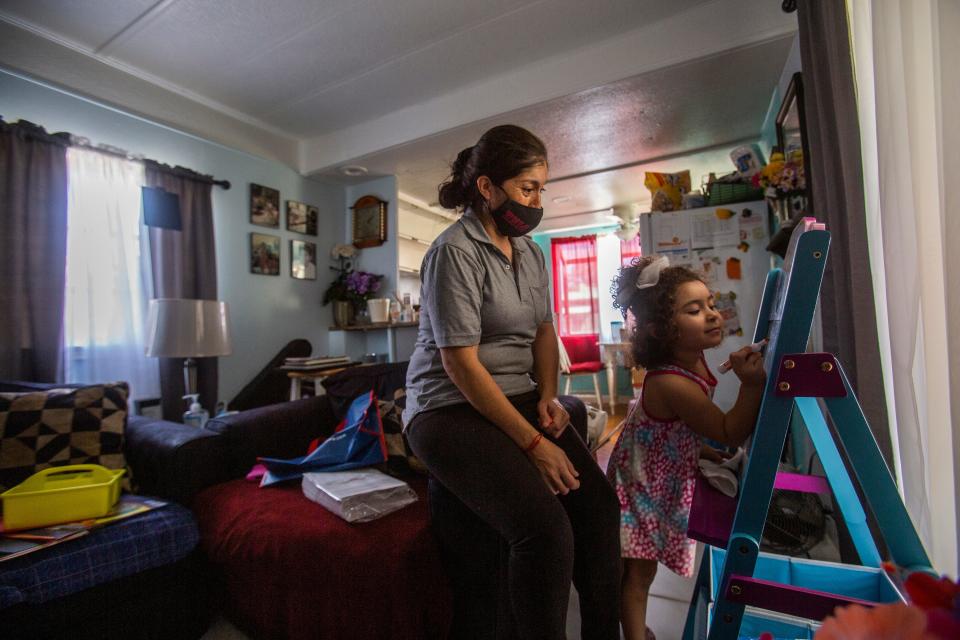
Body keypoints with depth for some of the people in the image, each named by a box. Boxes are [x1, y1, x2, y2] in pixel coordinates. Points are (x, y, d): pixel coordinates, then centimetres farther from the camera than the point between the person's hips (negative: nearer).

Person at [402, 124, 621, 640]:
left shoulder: (530, 252, 11)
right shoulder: (455, 251, -13)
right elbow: (461, 363, -18)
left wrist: (547, 396, -2)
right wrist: (533, 443, -17)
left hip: (520, 400, 7)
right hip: (451, 410, -6)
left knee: (600, 504, -8)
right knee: (546, 530, -23)